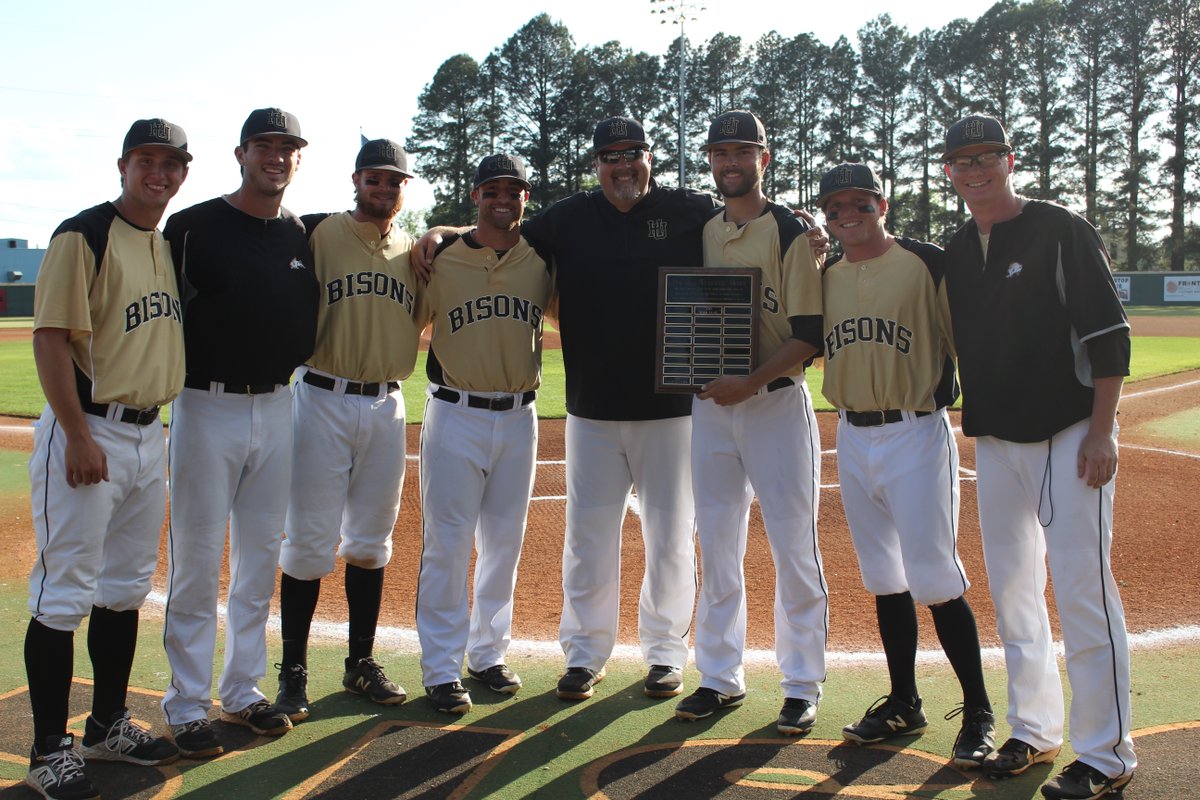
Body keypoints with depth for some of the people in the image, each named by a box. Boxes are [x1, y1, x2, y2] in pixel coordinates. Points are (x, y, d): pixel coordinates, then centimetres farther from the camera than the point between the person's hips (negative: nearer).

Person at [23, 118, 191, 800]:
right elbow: (51, 339, -15)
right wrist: (78, 436, -19)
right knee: (64, 594, -1)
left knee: (126, 589, 15)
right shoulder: (84, 235, -10)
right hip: (87, 434, -8)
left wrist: (151, 433, 16)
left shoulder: (170, 245, 13)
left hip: (149, 435, 8)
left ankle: (109, 726, 29)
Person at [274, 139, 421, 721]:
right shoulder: (317, 233, -1)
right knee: (308, 541, -1)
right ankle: (293, 671, 12)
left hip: (387, 406, 4)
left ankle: (361, 663, 25)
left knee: (371, 541, 12)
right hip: (323, 400, -4)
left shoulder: (415, 250, 12)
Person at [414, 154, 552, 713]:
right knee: (446, 544, -1)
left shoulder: (543, 258, 5)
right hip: (455, 416, -3)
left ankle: (488, 654, 26)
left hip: (519, 417, 3)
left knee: (504, 543, 12)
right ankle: (442, 668, 9)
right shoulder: (439, 256, -2)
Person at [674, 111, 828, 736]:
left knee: (794, 550, 1)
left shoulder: (791, 234, -5)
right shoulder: (701, 233, 13)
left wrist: (752, 382, -23)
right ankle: (720, 678, 22)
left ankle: (802, 687, 12)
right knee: (716, 549, 11)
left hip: (776, 403, -5)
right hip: (709, 405, 6)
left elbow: (810, 335, -11)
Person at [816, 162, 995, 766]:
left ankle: (978, 711, 10)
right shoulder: (826, 275, 11)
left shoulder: (927, 262, -6)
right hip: (852, 437, 6)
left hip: (915, 433, -6)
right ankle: (904, 704, 25)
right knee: (883, 578, 12)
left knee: (936, 580, -5)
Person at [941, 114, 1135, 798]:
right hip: (994, 440, 7)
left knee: (1082, 591, -7)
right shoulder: (956, 252, 13)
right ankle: (1035, 731, 24)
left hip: (1068, 435, -6)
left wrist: (1101, 431, -15)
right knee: (1012, 589, 11)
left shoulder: (1062, 230, -5)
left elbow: (1108, 332, -10)